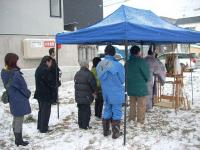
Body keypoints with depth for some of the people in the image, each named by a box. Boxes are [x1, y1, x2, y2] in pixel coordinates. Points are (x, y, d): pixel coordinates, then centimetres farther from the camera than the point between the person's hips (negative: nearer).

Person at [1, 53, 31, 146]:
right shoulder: (16, 74, -26)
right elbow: (23, 87, -17)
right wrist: (28, 94, 1)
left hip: (12, 99, 8)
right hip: (20, 100, -8)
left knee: (15, 120, 20)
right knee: (19, 121, 5)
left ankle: (17, 139, 32)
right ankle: (19, 141, 18)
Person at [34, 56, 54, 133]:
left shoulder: (38, 69, 11)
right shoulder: (45, 70, -20)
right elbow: (50, 82, -20)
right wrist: (54, 86, 0)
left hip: (39, 94, 10)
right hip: (46, 94, -10)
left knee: (41, 110, 20)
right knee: (46, 111, 0)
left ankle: (40, 126, 30)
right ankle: (44, 129, 7)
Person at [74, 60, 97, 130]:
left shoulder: (77, 74, 9)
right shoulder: (88, 74, -16)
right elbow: (93, 84, -12)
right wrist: (93, 91, 6)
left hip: (78, 96, 7)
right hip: (86, 96, -7)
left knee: (80, 110, 16)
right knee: (86, 111, 2)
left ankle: (80, 124, 23)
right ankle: (85, 125, 5)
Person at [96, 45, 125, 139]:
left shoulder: (99, 66, -5)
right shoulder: (118, 65, -21)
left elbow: (100, 78, 6)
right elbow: (122, 80, -10)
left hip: (105, 93, 5)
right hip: (117, 94, -5)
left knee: (106, 111, 18)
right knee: (117, 113, 8)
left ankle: (106, 131, 28)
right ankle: (115, 133, 17)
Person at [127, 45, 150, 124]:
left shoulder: (127, 62, 4)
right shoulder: (141, 61, -14)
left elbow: (126, 75, 9)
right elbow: (147, 74, -10)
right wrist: (145, 80, 9)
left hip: (130, 87, 6)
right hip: (141, 88, -6)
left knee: (132, 105, 19)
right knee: (141, 106, 4)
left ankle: (131, 120, 27)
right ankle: (140, 122, 8)